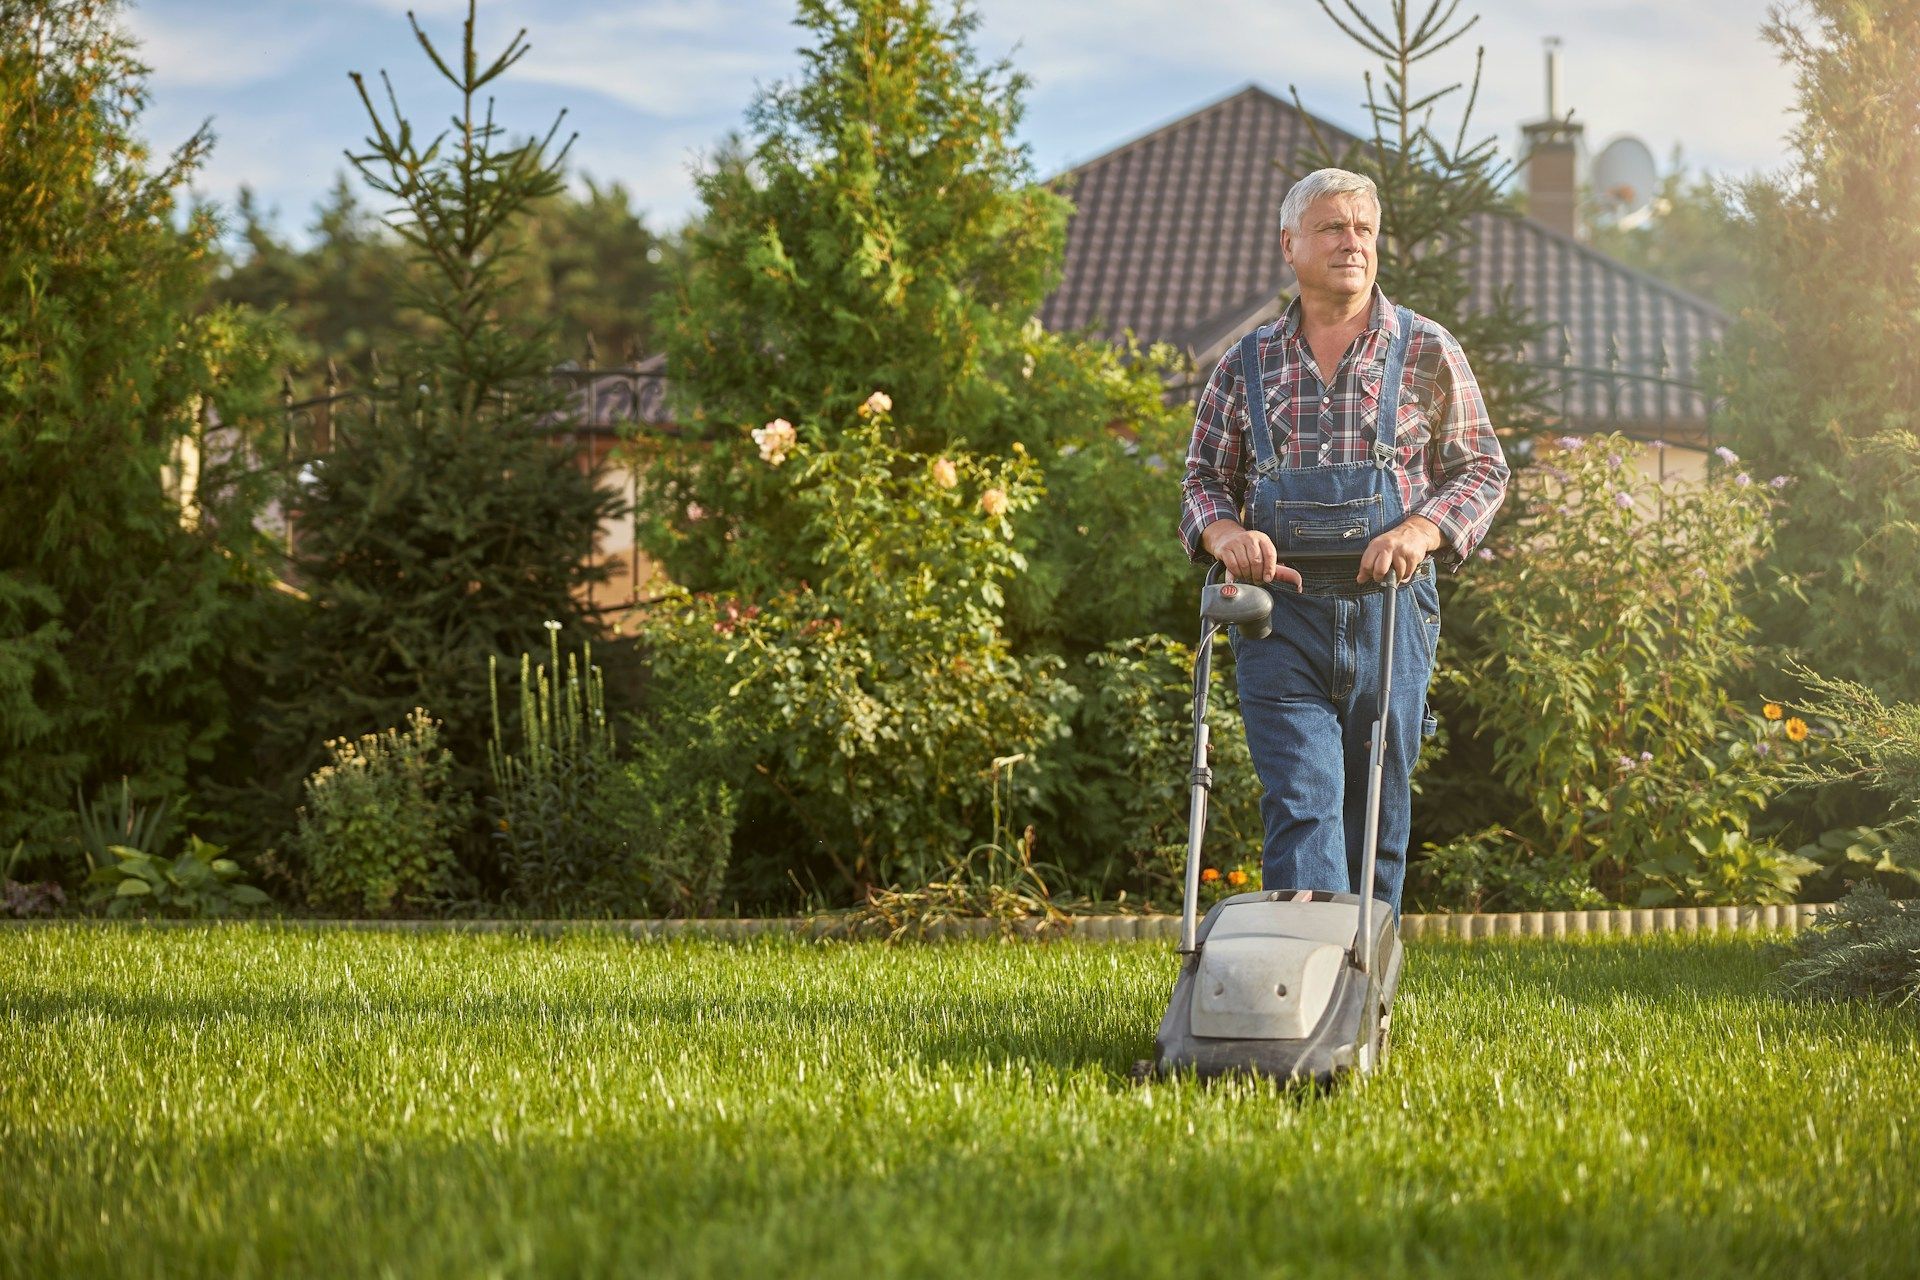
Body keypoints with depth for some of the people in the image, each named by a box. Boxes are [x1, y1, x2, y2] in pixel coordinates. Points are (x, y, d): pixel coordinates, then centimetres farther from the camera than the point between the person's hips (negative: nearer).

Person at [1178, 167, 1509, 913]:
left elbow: (1482, 471, 6)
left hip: (1389, 611, 0)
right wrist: (1224, 532, -9)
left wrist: (1421, 529, -13)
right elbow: (1203, 479, 14)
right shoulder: (1247, 364, 10)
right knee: (1301, 803, -13)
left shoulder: (1428, 354, 7)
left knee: (1377, 820, 7)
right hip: (1279, 610, 0)